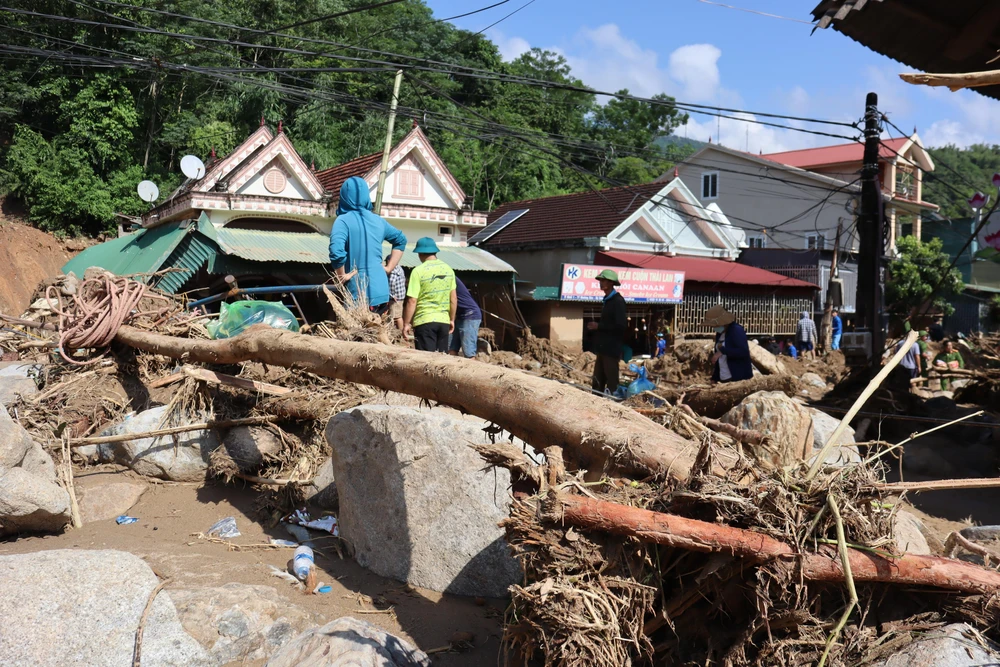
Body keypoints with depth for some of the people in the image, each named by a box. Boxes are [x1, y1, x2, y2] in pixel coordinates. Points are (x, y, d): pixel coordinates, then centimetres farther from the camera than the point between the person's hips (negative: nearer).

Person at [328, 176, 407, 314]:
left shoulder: (343, 221, -9)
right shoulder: (378, 220, 11)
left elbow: (336, 252, -24)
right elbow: (401, 240, 25)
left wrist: (343, 276, -9)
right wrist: (389, 268, 20)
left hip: (358, 291, -6)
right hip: (381, 290, 6)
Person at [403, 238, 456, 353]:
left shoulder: (418, 271, -10)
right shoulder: (448, 269, 5)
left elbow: (412, 301, -12)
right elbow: (453, 298, 8)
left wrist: (406, 323, -4)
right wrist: (452, 320, 18)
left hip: (425, 321, -5)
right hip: (444, 320, 5)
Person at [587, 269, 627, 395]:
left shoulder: (618, 301, -13)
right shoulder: (607, 300, 15)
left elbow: (621, 325, -21)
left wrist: (599, 326, -16)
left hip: (612, 349, -9)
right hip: (603, 348, 9)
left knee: (611, 383, -5)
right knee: (597, 382, 11)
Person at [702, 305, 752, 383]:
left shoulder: (737, 330, -10)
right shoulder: (719, 333, 13)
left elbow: (744, 351, -24)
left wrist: (722, 351, -25)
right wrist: (714, 378, 13)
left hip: (739, 378, -8)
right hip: (724, 379, 8)